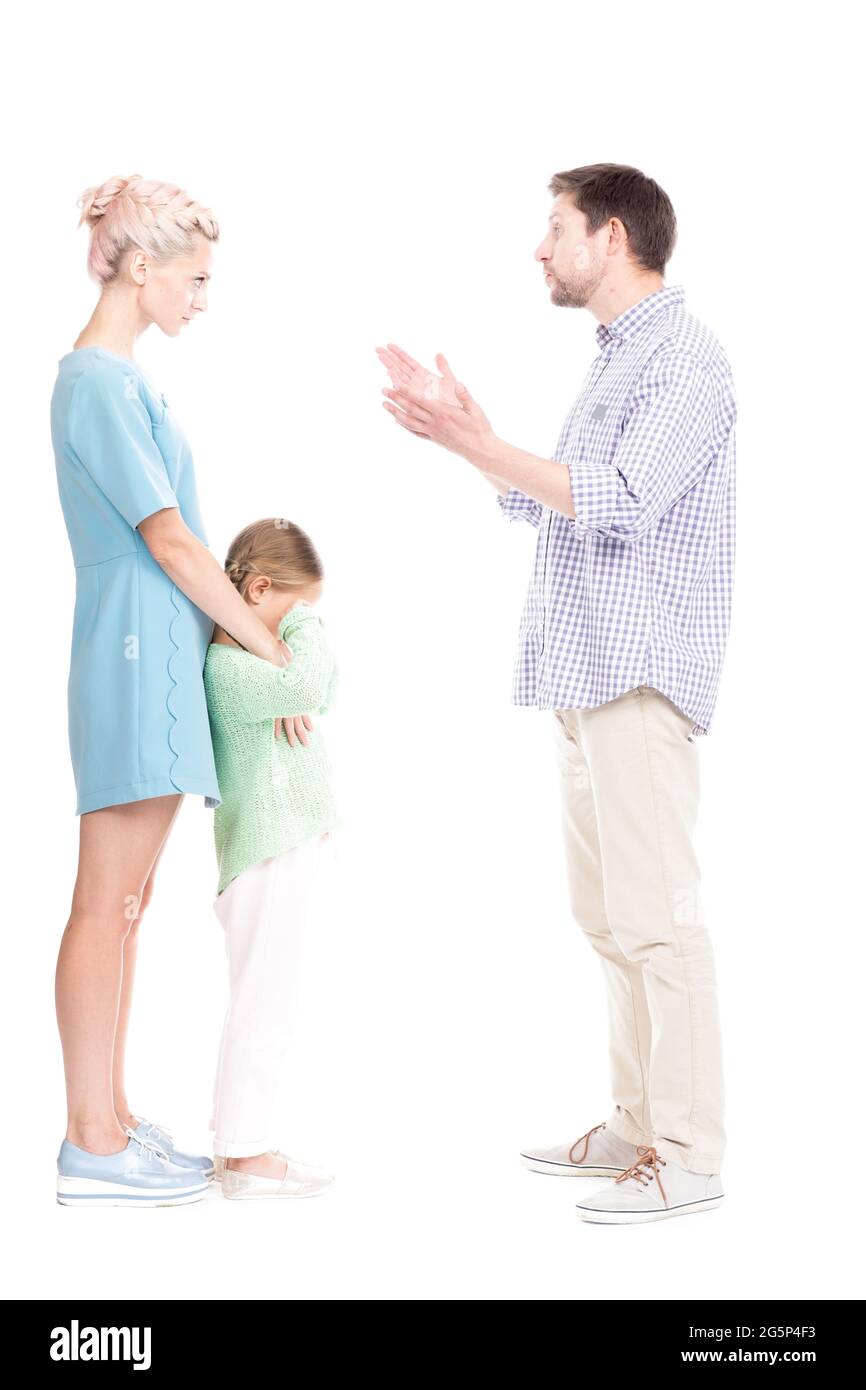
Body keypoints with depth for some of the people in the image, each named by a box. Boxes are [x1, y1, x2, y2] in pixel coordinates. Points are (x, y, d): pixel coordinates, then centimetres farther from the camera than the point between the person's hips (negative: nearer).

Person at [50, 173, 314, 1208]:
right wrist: (276, 652, -11)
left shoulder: (113, 376, 17)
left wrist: (247, 640, 13)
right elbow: (170, 542, -17)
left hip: (151, 658, 10)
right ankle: (90, 1148, 1)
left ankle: (107, 1122, 18)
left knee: (125, 901, 11)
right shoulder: (101, 383, -13)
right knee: (106, 905, -5)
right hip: (136, 659, -10)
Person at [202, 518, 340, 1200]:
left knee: (263, 999, 15)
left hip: (289, 846, 11)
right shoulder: (227, 666, -17)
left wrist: (305, 631, 10)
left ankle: (237, 1133, 23)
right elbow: (305, 690, -32)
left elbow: (325, 695, 24)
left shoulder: (251, 656, 17)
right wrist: (306, 626, -15)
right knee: (266, 998, -8)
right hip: (266, 852, -11)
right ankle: (245, 1154, -3)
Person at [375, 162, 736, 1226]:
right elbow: (548, 505, 23)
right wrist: (465, 428, 13)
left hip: (642, 676, -10)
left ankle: (689, 1155, -2)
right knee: (606, 912, 13)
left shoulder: (685, 360, -9)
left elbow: (618, 503, -21)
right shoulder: (615, 359, 21)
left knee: (653, 914, -8)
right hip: (583, 674, 10)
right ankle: (638, 1124, 22)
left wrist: (477, 444, -20)